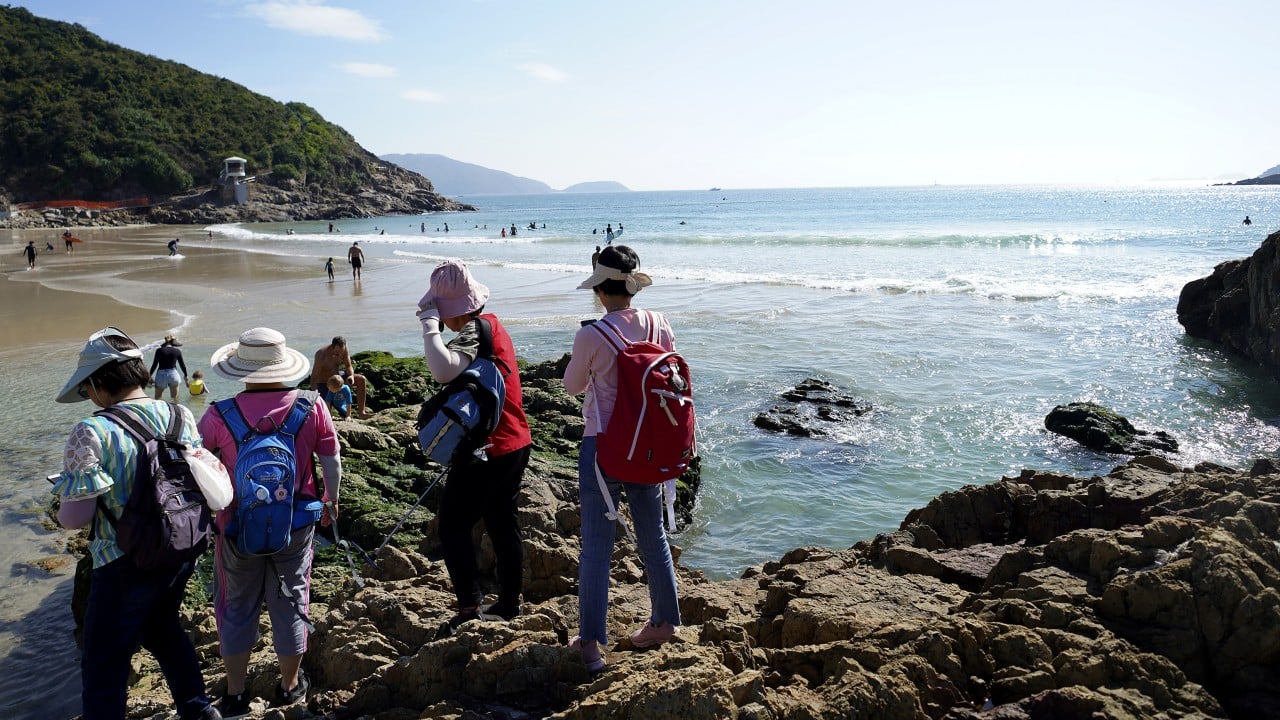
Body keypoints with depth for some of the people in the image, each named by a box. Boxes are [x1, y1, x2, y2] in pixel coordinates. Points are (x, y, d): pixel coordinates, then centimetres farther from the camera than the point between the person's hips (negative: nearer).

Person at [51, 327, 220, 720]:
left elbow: (75, 517, -20)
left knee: (104, 665, 10)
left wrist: (63, 507, 2)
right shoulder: (181, 416, -4)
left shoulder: (92, 433, -21)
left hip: (126, 566, -7)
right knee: (163, 627, 30)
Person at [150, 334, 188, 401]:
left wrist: (150, 376, 5)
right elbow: (182, 365, 6)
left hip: (161, 374, -1)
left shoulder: (159, 350, -4)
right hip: (173, 374, 1)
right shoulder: (177, 351, -1)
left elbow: (154, 364, -4)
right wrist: (185, 376, 19)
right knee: (175, 398, 12)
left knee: (157, 398, 9)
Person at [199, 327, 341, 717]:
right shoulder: (312, 409, -13)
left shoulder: (220, 417, -16)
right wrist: (331, 501, 13)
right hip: (296, 527, 1)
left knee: (237, 608, 18)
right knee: (290, 604, 17)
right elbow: (332, 464, -4)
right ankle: (290, 685, 33)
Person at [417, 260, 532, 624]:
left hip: (486, 452, -10)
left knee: (453, 527, 0)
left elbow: (444, 370, -40)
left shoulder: (472, 334, -20)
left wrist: (429, 323, -29)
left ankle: (470, 607, -2)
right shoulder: (492, 325, 10)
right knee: (503, 524, 18)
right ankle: (509, 603, 28)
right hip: (514, 444, 10)